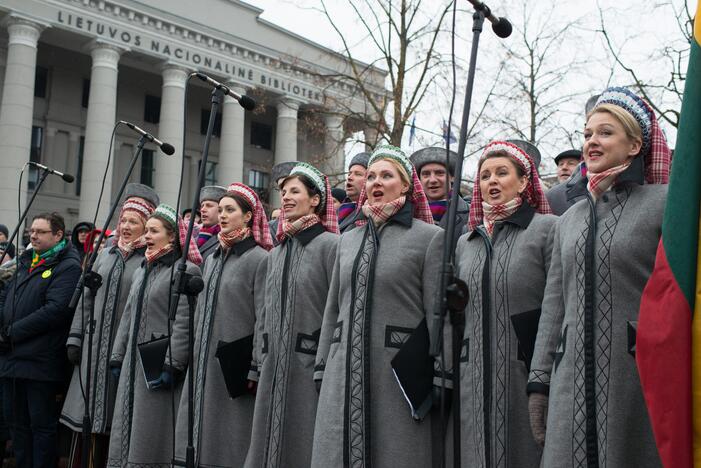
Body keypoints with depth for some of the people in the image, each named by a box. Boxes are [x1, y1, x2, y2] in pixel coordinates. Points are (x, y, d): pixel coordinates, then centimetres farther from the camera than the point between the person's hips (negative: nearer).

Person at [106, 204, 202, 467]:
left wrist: (172, 365, -19)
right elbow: (128, 318, 19)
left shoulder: (186, 270, -8)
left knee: (152, 438, -4)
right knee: (129, 433, 9)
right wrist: (117, 358, 14)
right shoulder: (141, 272, 18)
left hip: (161, 362, -8)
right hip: (135, 362, 8)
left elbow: (184, 323, -15)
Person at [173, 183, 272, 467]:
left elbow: (264, 320, -12)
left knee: (229, 445, -3)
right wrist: (195, 357, 15)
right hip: (204, 365, 7)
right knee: (202, 438, 8)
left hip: (235, 367, -7)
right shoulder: (212, 260, 15)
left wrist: (256, 370, -16)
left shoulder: (260, 259, -8)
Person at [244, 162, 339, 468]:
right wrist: (263, 359, 15)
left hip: (311, 366, -7)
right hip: (275, 367, 7)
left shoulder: (330, 245, -7)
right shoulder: (276, 253, 15)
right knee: (271, 442, 9)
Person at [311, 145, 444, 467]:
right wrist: (322, 370, 13)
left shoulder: (430, 237, -2)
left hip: (400, 376, -5)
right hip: (344, 375, 5)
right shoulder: (349, 239, 15)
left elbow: (438, 317, -5)